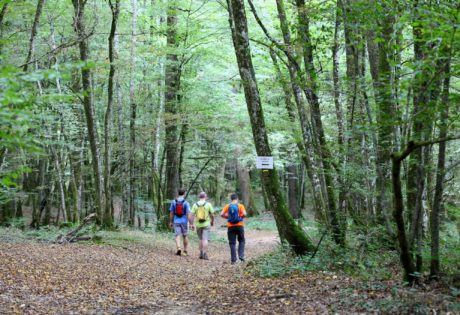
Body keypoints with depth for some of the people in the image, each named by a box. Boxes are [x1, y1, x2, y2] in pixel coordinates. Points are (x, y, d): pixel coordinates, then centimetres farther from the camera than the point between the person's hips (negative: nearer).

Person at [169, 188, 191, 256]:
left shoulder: (173, 202, -1)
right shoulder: (186, 203, -10)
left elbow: (171, 213, 3)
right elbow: (188, 214, -14)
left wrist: (170, 222, 13)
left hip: (176, 221, 1)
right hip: (184, 221, -1)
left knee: (178, 236, -1)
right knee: (185, 236, 14)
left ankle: (179, 249, -24)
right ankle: (185, 251, 22)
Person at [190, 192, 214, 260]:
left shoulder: (195, 205, -1)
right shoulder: (208, 204, -5)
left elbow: (192, 215, -4)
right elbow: (212, 215, -1)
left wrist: (191, 224, 1)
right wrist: (212, 221, 16)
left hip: (198, 225, 3)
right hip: (206, 224, -3)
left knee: (201, 239, 16)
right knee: (205, 239, -5)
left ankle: (201, 254, 18)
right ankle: (205, 254, -12)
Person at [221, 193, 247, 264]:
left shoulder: (227, 206, 2)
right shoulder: (240, 206, -4)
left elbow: (222, 214, -5)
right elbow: (244, 214, -16)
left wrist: (228, 217, 10)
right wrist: (241, 217, 5)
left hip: (230, 226, 1)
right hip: (239, 226, -1)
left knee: (232, 243, 6)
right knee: (241, 241, 17)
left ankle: (233, 259, 4)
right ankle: (241, 255, 2)